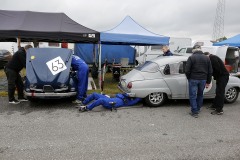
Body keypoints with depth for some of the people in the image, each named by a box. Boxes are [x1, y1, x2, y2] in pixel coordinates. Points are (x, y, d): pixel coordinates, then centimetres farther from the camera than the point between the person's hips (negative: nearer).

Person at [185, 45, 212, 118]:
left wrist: (189, 78, 7)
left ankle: (194, 112, 4)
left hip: (193, 79, -4)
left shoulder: (191, 57, -7)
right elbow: (210, 71, 9)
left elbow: (187, 70, -11)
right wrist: (208, 82, 15)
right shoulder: (207, 58, 8)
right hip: (203, 80, 5)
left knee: (193, 95, 4)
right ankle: (198, 109, 32)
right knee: (200, 95, 20)